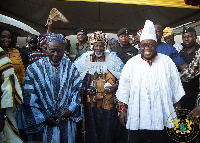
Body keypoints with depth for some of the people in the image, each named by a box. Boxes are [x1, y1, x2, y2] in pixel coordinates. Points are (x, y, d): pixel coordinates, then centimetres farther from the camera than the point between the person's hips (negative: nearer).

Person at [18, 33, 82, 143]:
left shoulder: (71, 68, 2)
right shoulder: (34, 69, -6)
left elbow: (77, 90, 5)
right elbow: (29, 98, -7)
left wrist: (71, 109, -9)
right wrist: (43, 117, -10)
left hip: (66, 121, 2)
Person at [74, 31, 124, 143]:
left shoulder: (112, 59, 4)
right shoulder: (85, 59, 7)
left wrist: (116, 85, -14)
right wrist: (82, 88, -4)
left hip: (109, 101, -1)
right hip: (91, 102, 1)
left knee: (108, 127, 2)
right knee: (92, 127, 6)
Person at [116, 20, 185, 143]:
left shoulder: (167, 62, 6)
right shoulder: (131, 64, 4)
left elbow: (176, 87, 10)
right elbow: (123, 89, 4)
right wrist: (122, 109, 1)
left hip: (161, 119, 1)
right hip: (136, 118, 0)